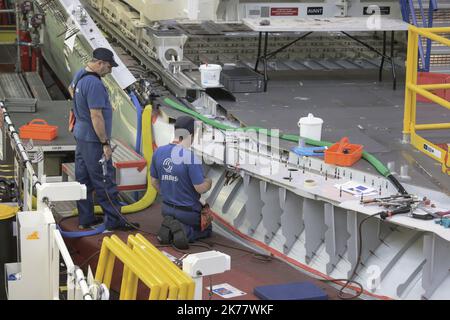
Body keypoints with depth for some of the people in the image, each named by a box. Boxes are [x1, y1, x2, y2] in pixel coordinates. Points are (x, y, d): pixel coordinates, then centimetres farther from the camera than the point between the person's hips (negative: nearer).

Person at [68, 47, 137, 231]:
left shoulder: (80, 75, 6)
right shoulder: (94, 84, -24)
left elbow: (71, 89, 32)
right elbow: (96, 117, -26)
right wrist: (105, 144, -21)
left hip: (80, 135, 10)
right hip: (93, 140, -10)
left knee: (83, 180, 13)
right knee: (104, 182, -1)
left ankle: (85, 219, 21)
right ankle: (114, 221, 6)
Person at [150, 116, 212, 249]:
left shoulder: (159, 152, -7)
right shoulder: (191, 157, -27)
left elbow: (154, 181, 4)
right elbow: (200, 188, -22)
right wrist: (208, 182, 0)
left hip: (166, 208, 5)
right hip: (188, 211, -5)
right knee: (206, 229, 24)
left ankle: (169, 228, 2)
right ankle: (186, 232, -7)